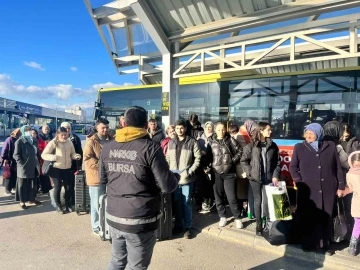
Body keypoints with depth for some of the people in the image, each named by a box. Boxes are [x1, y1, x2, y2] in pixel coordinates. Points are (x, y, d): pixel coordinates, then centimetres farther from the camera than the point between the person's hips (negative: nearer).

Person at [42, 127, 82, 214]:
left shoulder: (69, 142, 2)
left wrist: (76, 156, -11)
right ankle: (58, 206, 24)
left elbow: (72, 153, 12)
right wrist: (54, 157, -24)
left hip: (67, 168, 4)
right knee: (57, 187, 6)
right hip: (56, 168, -3)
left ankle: (68, 204, 29)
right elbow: (43, 155, -9)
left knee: (68, 187, 8)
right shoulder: (53, 143, -9)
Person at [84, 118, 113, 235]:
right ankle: (97, 226, 18)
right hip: (96, 176, -5)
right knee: (97, 203, 4)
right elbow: (87, 158, -16)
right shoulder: (91, 141, -7)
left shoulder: (111, 140, 11)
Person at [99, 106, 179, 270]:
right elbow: (168, 186, -15)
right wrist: (175, 178, 6)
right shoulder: (150, 148, -14)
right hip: (140, 220, -5)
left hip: (114, 217, 5)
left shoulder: (107, 147, 1)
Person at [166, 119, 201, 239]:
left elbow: (198, 158, -6)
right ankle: (178, 225, 29)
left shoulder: (192, 142, -4)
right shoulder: (171, 142, 10)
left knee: (187, 202, 5)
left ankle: (188, 227, 19)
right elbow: (168, 158, 13)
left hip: (186, 178, -4)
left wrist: (191, 171, -14)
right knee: (176, 202, 14)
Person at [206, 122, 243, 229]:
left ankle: (238, 218, 15)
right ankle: (222, 217, 25)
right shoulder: (211, 142, 5)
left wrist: (233, 161, -3)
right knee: (218, 197, 9)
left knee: (232, 197, -2)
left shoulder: (230, 140, 0)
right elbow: (208, 156, 10)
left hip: (229, 173, -2)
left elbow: (240, 151, 5)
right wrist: (209, 165, -3)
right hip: (216, 174, 2)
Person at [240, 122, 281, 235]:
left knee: (267, 201, 2)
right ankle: (259, 224, 23)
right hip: (255, 178, -1)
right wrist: (250, 173, -7)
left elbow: (277, 162, 4)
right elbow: (244, 161, 0)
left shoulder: (273, 146, 3)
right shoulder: (251, 145, -5)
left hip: (269, 178, 1)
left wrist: (276, 176, -4)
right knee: (258, 201, 10)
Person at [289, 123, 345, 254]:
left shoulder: (330, 146, 6)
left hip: (328, 189, 1)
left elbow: (338, 167, 8)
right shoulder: (299, 147, 4)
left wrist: (341, 185, 6)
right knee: (307, 218, 2)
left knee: (326, 218, 10)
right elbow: (293, 166, 5)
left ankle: (325, 244, 24)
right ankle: (308, 243, 16)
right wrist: (299, 182, -5)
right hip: (307, 190, -1)